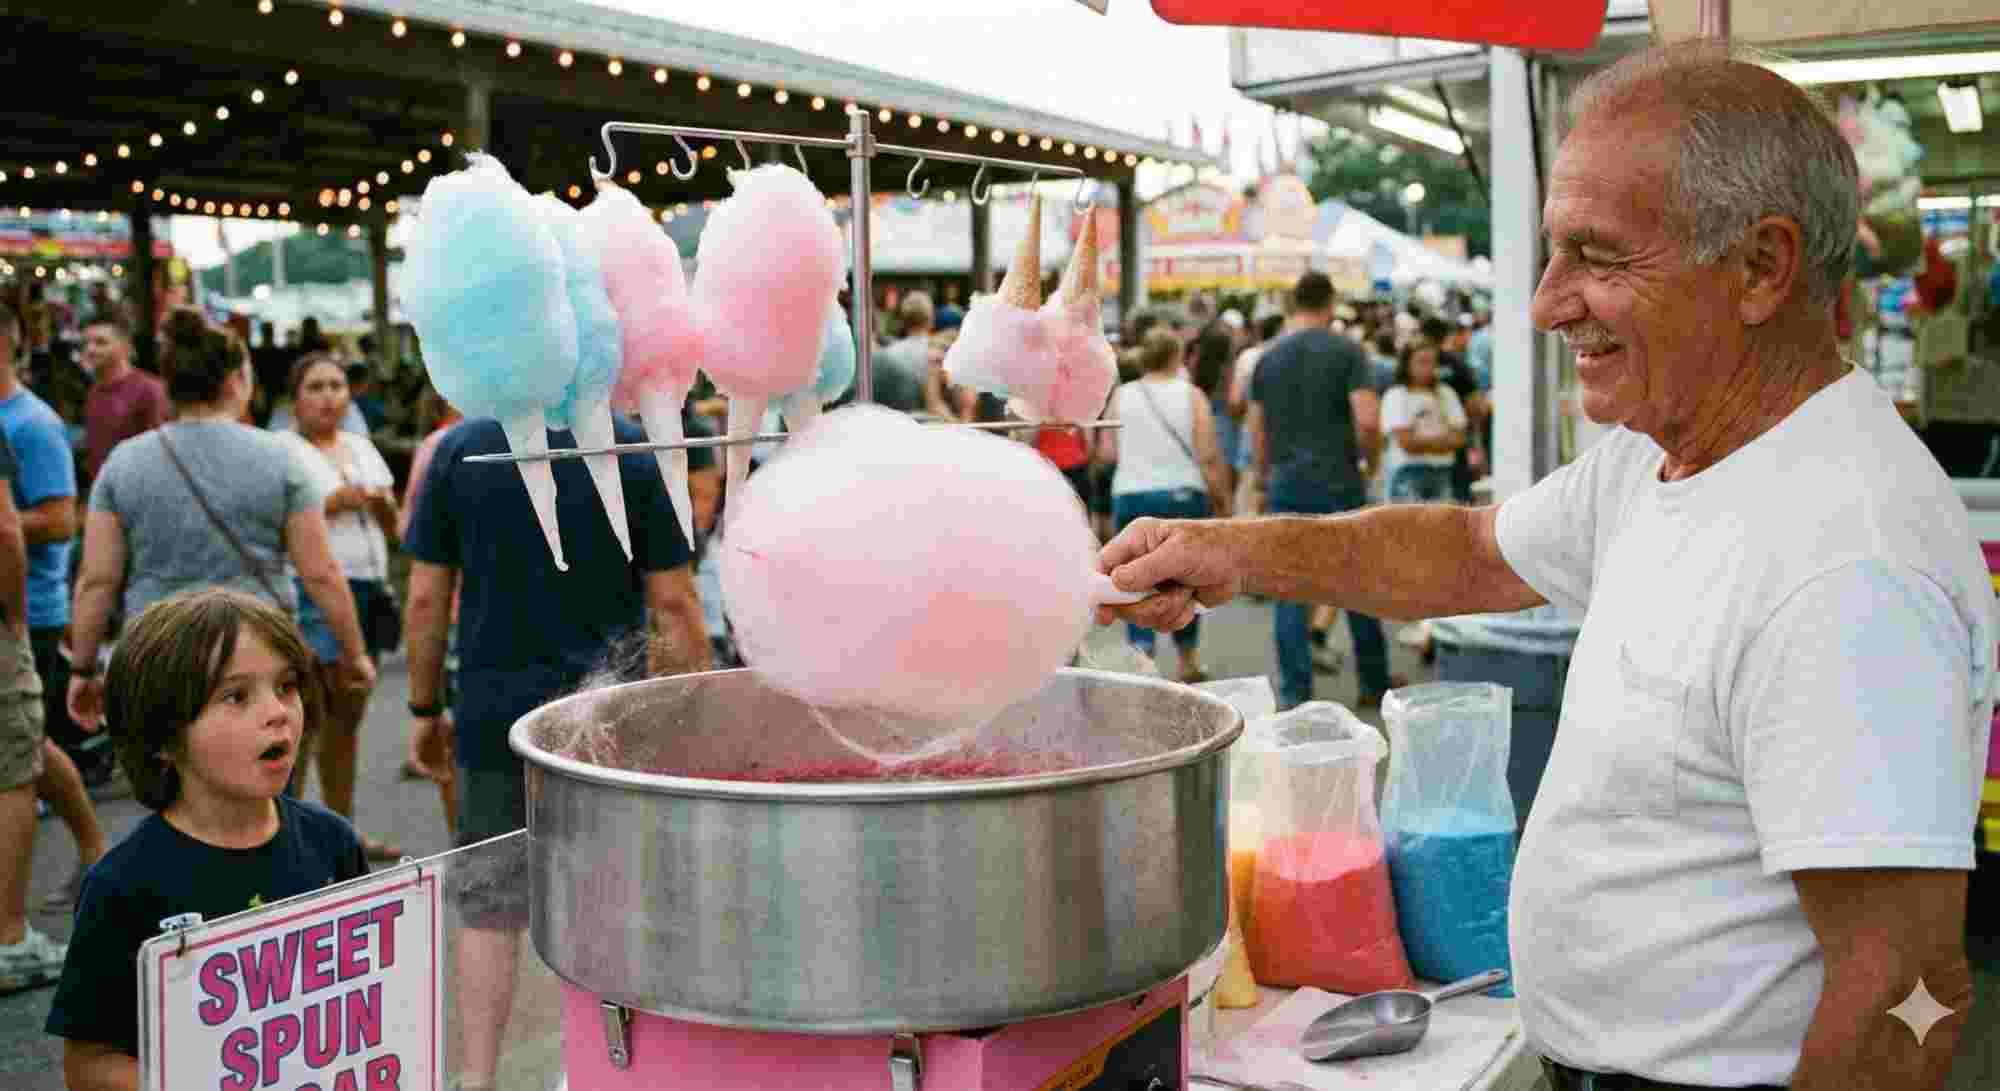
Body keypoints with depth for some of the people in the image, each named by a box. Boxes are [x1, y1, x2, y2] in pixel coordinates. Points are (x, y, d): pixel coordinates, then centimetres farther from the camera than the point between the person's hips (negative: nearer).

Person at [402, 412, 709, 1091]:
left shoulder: (460, 448, -3)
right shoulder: (638, 450, -9)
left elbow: (425, 598, -1)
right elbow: (673, 603, -9)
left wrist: (424, 709, 10)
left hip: (493, 719, 1)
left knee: (489, 907, 11)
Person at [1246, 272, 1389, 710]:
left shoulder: (1269, 357, 7)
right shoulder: (1346, 351, -5)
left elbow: (1256, 428, 8)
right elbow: (1367, 418, -15)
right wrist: (1361, 454, 3)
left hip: (1286, 482, 3)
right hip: (1337, 481, -2)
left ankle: (1294, 694, 3)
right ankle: (1375, 683, 21)